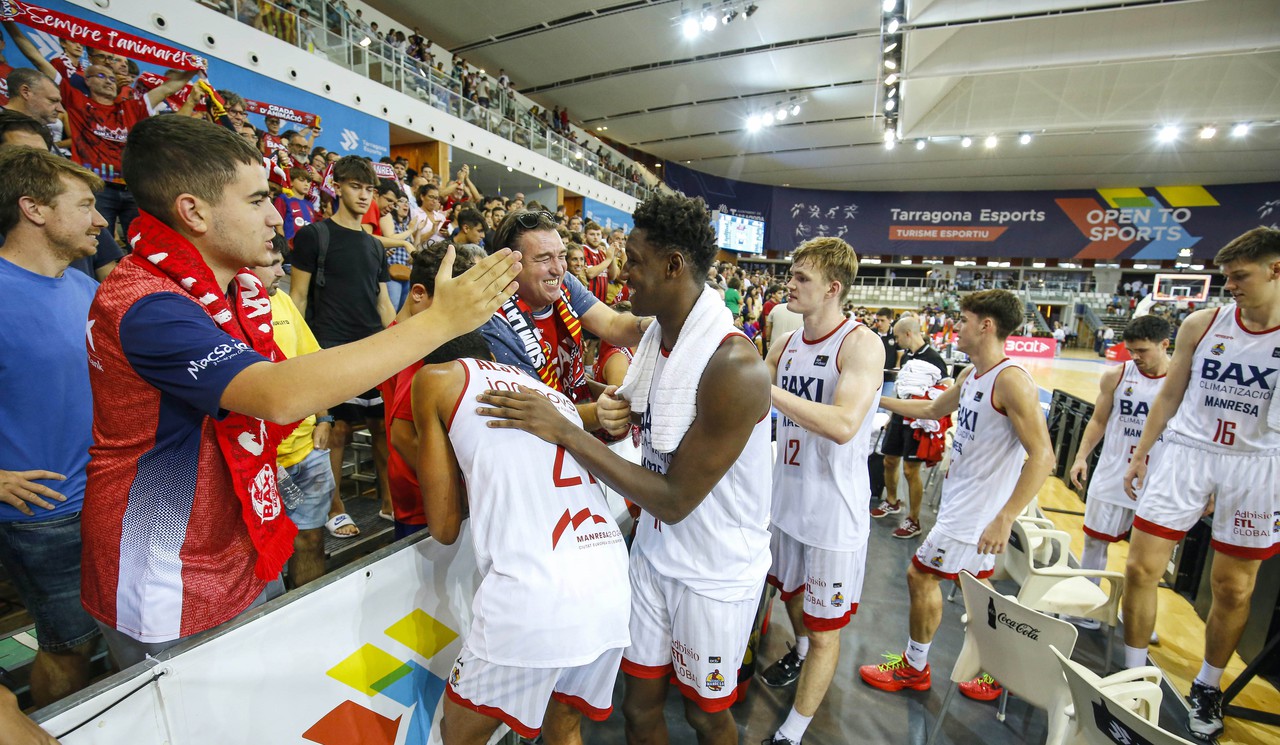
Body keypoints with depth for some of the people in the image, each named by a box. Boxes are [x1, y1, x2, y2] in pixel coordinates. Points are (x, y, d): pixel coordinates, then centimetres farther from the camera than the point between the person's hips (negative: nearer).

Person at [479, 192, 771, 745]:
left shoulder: (735, 368, -30)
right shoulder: (657, 333, -4)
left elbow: (675, 500, -26)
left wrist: (564, 431, -27)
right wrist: (617, 415, -13)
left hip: (715, 570, -6)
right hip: (654, 549, 6)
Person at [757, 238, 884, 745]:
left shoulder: (861, 344, -18)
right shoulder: (786, 345, 2)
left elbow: (843, 425, -33)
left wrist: (764, 386, -33)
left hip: (834, 511, -6)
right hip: (787, 498, 7)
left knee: (824, 626, 10)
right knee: (791, 590, 28)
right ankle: (801, 653, 58)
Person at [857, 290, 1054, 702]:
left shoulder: (1011, 381, -22)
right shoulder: (970, 376, 6)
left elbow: (1042, 456, -26)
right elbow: (932, 410, 22)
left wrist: (1004, 519, -30)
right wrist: (879, 399, 20)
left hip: (976, 513, -9)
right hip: (961, 503, 9)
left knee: (920, 575, 2)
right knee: (977, 588, 20)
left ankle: (912, 668, 22)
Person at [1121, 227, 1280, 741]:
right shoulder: (1202, 324, 1)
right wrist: (1140, 455, 8)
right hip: (1186, 452, 1)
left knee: (1234, 589, 9)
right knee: (1141, 568, 0)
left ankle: (1208, 686, 31)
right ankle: (1135, 671, 18)